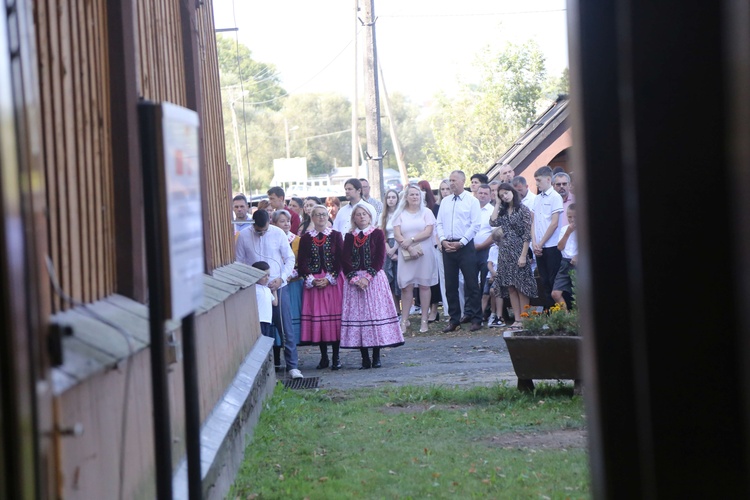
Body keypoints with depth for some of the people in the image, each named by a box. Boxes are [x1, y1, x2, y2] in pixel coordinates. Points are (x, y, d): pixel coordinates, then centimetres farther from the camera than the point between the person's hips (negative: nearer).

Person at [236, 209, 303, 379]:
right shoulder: (244, 236, -2)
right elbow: (239, 262, 4)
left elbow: (290, 258, 1)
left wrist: (281, 278, -10)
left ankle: (292, 366, 3)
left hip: (278, 287, -1)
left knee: (286, 327, -2)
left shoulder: (278, 234, -4)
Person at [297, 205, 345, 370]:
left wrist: (329, 278, -11)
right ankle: (324, 357, 8)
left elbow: (340, 259, -1)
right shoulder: (306, 237, 6)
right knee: (317, 317, -1)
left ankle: (336, 357, 2)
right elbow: (302, 262, 3)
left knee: (334, 316, -4)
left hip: (333, 281, -1)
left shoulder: (336, 236, 4)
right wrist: (311, 279, -11)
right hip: (313, 282, 1)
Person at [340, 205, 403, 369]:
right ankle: (365, 358, 0)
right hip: (354, 280, 2)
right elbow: (345, 260, 1)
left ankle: (376, 357, 2)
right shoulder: (349, 237, 10)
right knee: (357, 312, -2)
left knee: (376, 312, -3)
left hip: (374, 278, -2)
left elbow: (380, 258, -5)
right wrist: (354, 278, -13)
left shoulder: (377, 234, 4)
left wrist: (367, 277, -15)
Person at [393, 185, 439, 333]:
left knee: (424, 285, 1)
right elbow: (397, 235, -1)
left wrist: (411, 240, -13)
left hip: (425, 253, -1)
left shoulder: (426, 212, 5)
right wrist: (409, 248, -13)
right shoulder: (400, 214, 8)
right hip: (406, 254, 1)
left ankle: (424, 320, 5)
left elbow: (428, 232, -6)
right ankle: (404, 320, 2)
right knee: (406, 286, -2)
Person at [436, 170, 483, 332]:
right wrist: (443, 240, -4)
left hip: (465, 246, -5)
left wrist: (460, 243, -13)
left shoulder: (472, 201, -1)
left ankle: (475, 319, 2)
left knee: (471, 283, -4)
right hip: (447, 246, 5)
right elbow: (439, 223, 13)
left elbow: (475, 224, -7)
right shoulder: (445, 202, 14)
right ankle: (454, 320, 13)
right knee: (450, 285, 6)